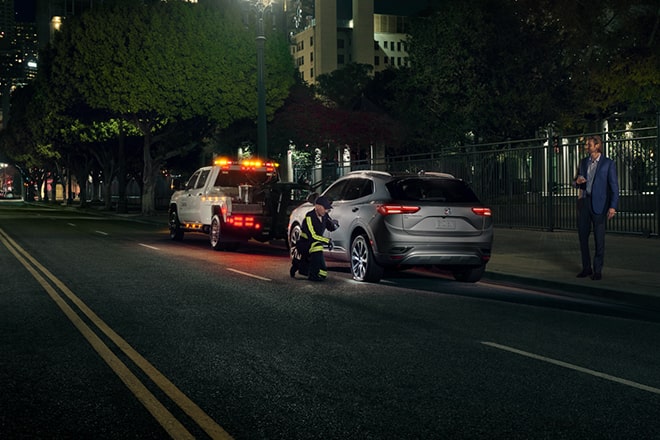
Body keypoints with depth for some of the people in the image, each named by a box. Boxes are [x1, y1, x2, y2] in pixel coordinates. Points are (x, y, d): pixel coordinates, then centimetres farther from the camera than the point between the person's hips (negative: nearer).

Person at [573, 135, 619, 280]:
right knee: (583, 235, 6)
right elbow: (577, 183, 20)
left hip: (599, 204, -5)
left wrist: (613, 206, -15)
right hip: (584, 202, 5)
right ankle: (586, 268, 16)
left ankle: (597, 270, 8)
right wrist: (577, 181, -6)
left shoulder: (608, 163, -3)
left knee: (599, 238, 0)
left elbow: (614, 186, -6)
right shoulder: (583, 162, 12)